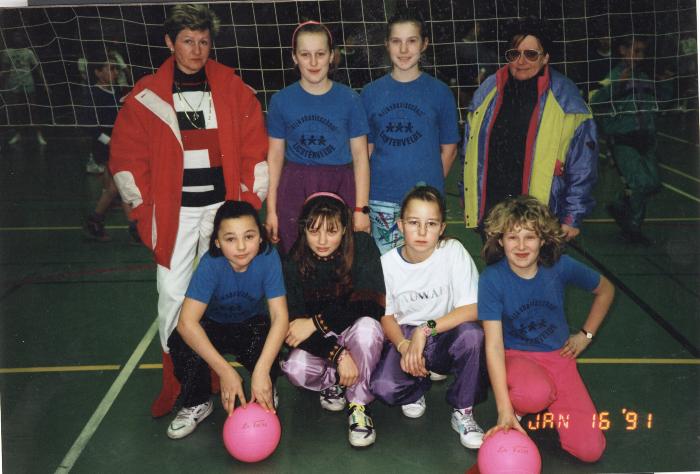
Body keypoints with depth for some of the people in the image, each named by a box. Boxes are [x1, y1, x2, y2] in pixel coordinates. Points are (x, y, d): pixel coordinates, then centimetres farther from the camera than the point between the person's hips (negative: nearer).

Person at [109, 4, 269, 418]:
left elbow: (256, 147, 5)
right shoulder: (147, 96, 1)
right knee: (172, 294, -1)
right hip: (174, 210, -1)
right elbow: (126, 156, 4)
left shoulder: (233, 89, 3)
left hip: (224, 205, 1)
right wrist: (143, 209, 0)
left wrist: (252, 198, 1)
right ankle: (175, 381, 15)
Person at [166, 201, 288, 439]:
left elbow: (280, 316, -29)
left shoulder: (268, 257, -27)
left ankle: (266, 393, 1)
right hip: (213, 326, 0)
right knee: (180, 342, -31)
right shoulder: (211, 264, -29)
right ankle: (197, 404, -2)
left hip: (251, 324, 0)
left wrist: (262, 370, -42)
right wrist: (225, 371, -42)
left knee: (264, 342, -34)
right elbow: (187, 322, -36)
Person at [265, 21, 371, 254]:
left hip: (340, 189, -1)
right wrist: (271, 209, 4)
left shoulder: (349, 99, 0)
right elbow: (275, 156, 6)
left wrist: (361, 209, -4)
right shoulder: (281, 100, 2)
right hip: (294, 191, 1)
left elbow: (360, 156, 0)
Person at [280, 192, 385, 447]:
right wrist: (338, 355, -30)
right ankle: (333, 383, 6)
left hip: (355, 333, -1)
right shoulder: (294, 263, -10)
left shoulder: (363, 246, -14)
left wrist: (316, 323, -24)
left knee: (367, 326, -36)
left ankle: (358, 405, -16)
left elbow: (371, 305, -21)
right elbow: (295, 323, -14)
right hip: (317, 343, 2)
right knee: (295, 368, -30)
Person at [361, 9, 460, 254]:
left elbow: (448, 149, 5)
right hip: (382, 200, 1)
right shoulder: (371, 92, 4)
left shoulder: (440, 92, 0)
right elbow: (366, 148, 7)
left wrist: (431, 185, 2)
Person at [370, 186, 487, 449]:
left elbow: (473, 309, -21)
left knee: (472, 334, -35)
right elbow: (386, 316, 0)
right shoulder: (387, 263, -9)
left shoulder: (453, 252, -15)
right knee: (383, 387, -27)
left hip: (445, 338, -1)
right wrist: (404, 346, -20)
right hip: (403, 337, 1)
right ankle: (417, 387, 12)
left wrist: (426, 330, -28)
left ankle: (462, 412, -11)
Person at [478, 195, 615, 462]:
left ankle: (541, 402, 16)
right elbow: (494, 344, -23)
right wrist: (505, 410, -28)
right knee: (535, 393, -40)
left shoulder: (560, 266, -11)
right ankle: (518, 401, -2)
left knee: (590, 450, -10)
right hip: (516, 355, -3)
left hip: (558, 355, 3)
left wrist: (586, 334, 6)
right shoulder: (492, 279, -19)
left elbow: (605, 290, 10)